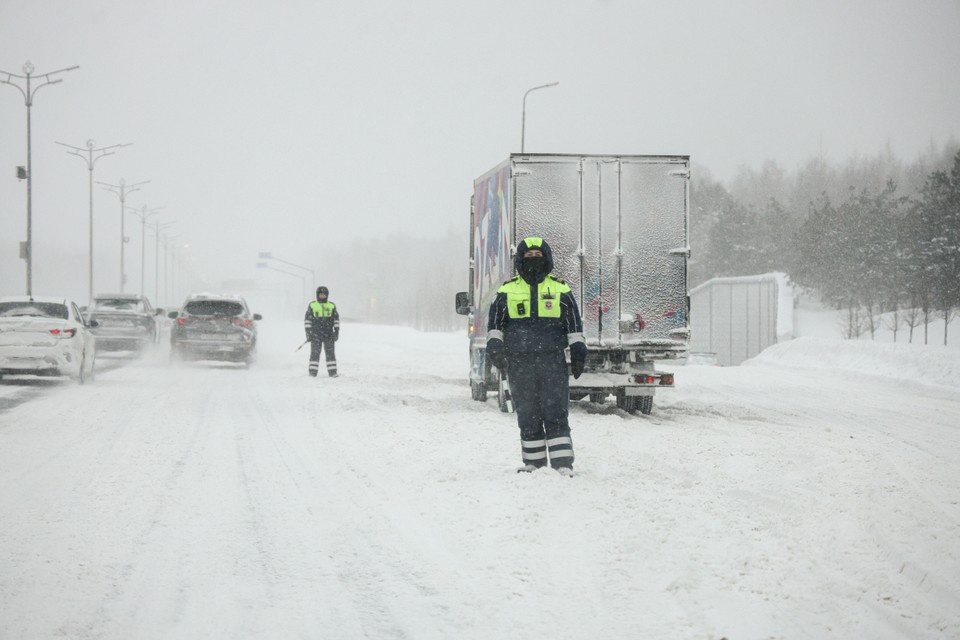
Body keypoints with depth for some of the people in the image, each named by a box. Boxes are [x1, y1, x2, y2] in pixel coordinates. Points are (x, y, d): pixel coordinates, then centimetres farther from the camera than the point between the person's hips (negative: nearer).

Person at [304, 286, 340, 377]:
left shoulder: (332, 306, 9)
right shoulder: (312, 305, 5)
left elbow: (336, 320, 12)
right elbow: (307, 319, 6)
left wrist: (336, 331, 3)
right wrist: (308, 332, -2)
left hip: (329, 334, 1)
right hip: (315, 334, -1)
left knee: (330, 352, -1)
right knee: (315, 352, -4)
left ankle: (332, 372, 1)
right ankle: (313, 371, 0)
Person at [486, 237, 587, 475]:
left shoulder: (560, 290, 11)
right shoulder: (507, 291, 11)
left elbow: (574, 324, 13)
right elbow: (495, 321, 13)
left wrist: (578, 352, 6)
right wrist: (494, 345, -2)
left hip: (553, 361, -1)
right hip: (520, 363, 1)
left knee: (556, 413, -7)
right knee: (527, 415, 4)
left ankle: (563, 464, -8)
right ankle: (533, 463, 11)